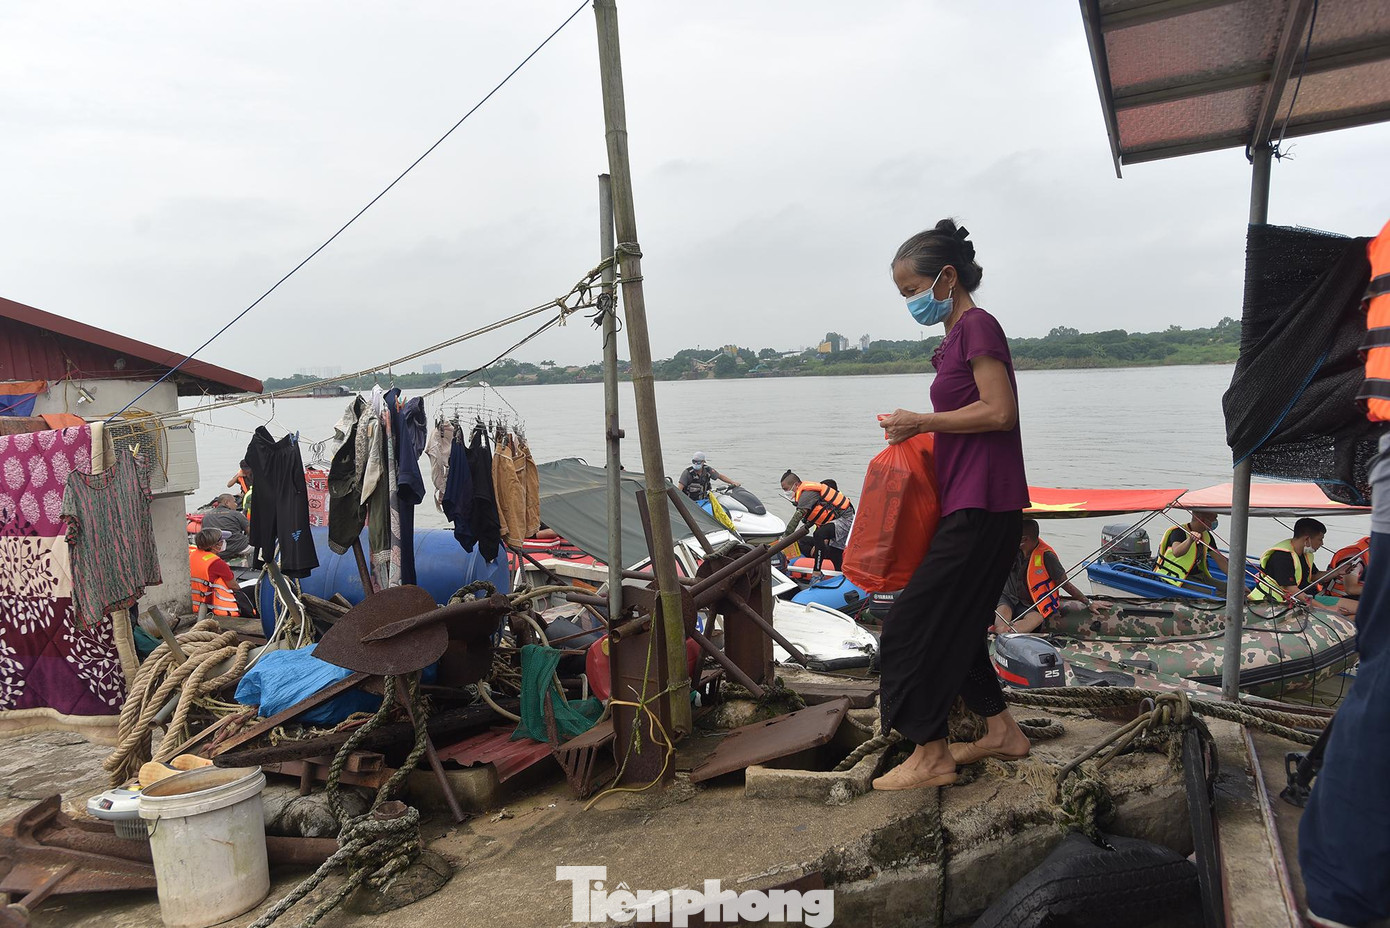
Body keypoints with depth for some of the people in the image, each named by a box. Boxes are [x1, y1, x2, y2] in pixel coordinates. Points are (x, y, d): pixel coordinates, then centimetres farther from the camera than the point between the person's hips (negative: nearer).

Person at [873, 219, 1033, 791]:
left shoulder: (977, 326, -11)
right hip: (969, 504, 10)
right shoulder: (958, 336, 18)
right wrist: (917, 430, 11)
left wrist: (920, 421, -14)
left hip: (982, 508, -10)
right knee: (954, 623, 16)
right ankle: (1002, 733, 27)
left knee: (912, 623, -7)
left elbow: (1000, 411, -20)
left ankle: (930, 755, 3)